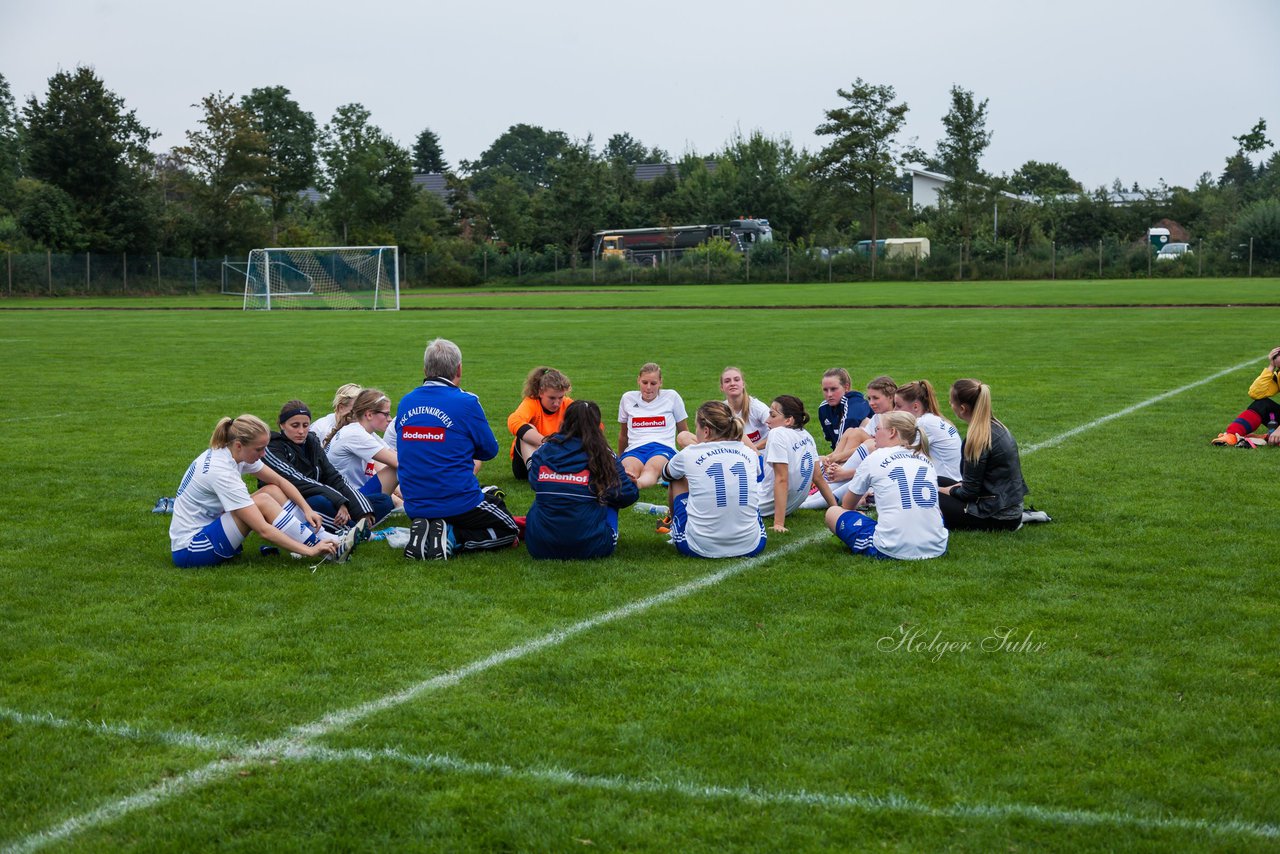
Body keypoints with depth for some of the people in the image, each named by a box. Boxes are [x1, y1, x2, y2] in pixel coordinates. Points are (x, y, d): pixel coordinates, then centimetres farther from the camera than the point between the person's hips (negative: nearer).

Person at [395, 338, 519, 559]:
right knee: (509, 532, 16)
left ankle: (423, 532, 2)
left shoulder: (405, 402, 3)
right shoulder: (466, 402, -13)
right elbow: (489, 450, -2)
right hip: (459, 504, -6)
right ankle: (452, 537, -9)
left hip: (414, 506, 6)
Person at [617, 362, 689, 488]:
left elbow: (683, 432, 22)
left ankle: (637, 484, -77)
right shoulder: (628, 398, 18)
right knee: (629, 469, -40)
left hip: (663, 448, -2)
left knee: (650, 469, -43)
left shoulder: (671, 397, 13)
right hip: (634, 449, 2)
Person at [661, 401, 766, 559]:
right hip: (751, 547, 2)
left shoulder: (689, 455, -3)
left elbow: (666, 472, 23)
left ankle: (673, 527, 48)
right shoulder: (750, 454, 3)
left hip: (700, 548, -2)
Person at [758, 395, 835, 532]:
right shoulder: (806, 435, 3)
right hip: (793, 504, 8)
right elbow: (818, 477, 6)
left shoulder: (777, 434, -19)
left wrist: (778, 524, -26)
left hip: (766, 507, -8)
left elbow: (782, 480, -24)